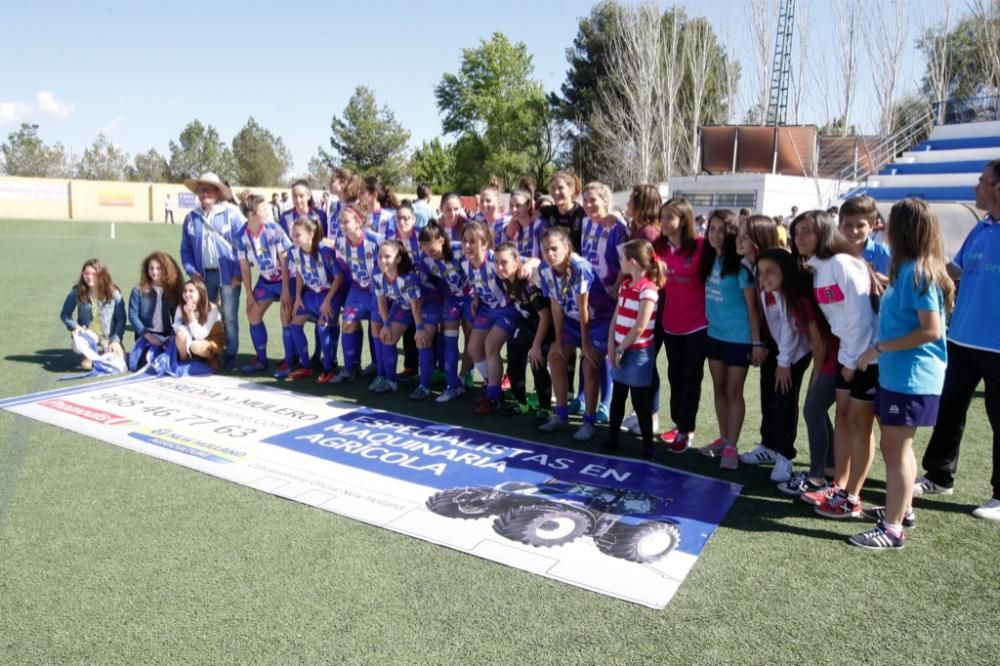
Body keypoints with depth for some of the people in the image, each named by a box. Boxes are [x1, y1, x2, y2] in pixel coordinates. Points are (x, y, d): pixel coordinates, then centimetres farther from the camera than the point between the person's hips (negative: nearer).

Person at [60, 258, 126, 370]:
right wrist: (75, 326, -14)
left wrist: (116, 340, -14)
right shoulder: (77, 293, -5)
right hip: (88, 336, -1)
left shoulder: (113, 293, -7)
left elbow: (121, 319, -4)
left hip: (109, 338, 1)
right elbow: (65, 315, 5)